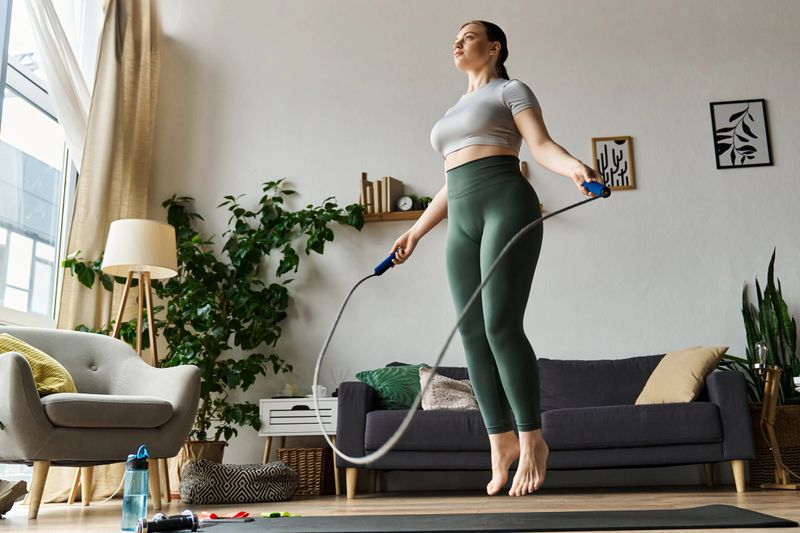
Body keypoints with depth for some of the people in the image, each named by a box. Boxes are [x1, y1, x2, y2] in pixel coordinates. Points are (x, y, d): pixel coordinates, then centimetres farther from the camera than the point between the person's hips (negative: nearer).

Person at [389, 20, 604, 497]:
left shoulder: (511, 90, 11)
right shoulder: (453, 113, 30)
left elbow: (541, 144, -4)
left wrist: (575, 167, -25)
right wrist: (416, 232, 28)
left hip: (506, 206, -7)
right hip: (462, 224, 7)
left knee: (501, 325, -16)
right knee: (472, 333, -2)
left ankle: (532, 439, -5)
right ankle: (501, 441, 5)